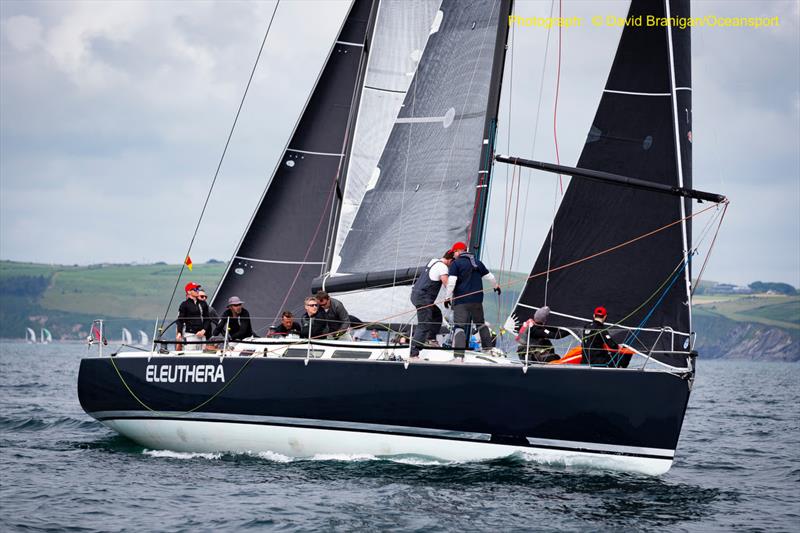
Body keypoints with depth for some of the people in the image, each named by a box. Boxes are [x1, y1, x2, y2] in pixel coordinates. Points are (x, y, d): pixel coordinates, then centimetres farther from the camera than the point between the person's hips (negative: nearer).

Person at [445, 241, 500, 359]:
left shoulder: (455, 263, -4)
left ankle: (459, 354, -21)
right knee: (480, 323, 24)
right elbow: (489, 276, 24)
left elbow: (451, 282, -15)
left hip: (461, 301, -5)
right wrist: (496, 286, 43)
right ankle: (488, 347, 28)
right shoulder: (477, 262, 14)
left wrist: (448, 297, -8)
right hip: (477, 300, 5)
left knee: (460, 326, -9)